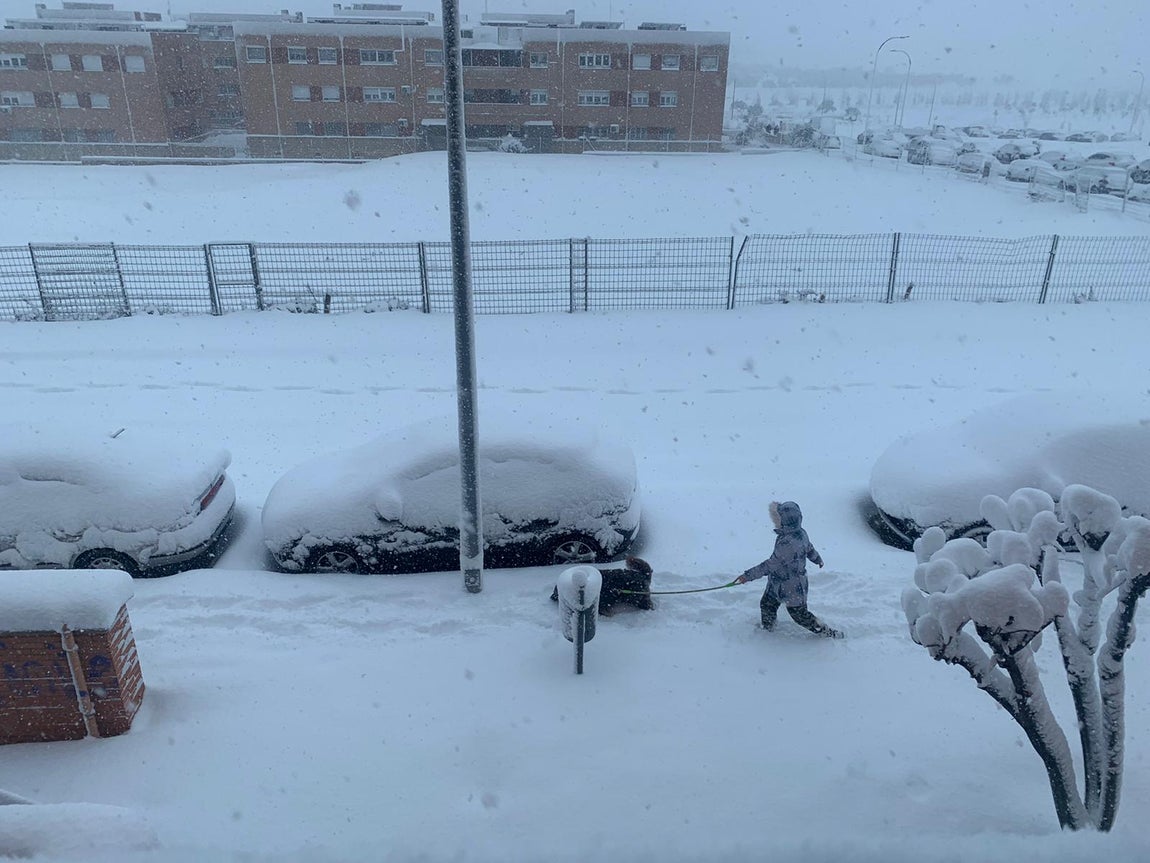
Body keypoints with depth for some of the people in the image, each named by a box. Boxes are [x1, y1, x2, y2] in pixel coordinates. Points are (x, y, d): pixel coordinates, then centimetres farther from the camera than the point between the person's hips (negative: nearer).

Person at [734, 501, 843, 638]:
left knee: (799, 614, 11)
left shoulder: (788, 543, -37)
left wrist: (748, 575, -28)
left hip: (791, 588, -9)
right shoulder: (800, 533, -8)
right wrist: (817, 559, 35)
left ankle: (829, 633, 28)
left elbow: (771, 565, -33)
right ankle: (767, 629, 45)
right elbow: (809, 548, 13)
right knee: (766, 604, 22)